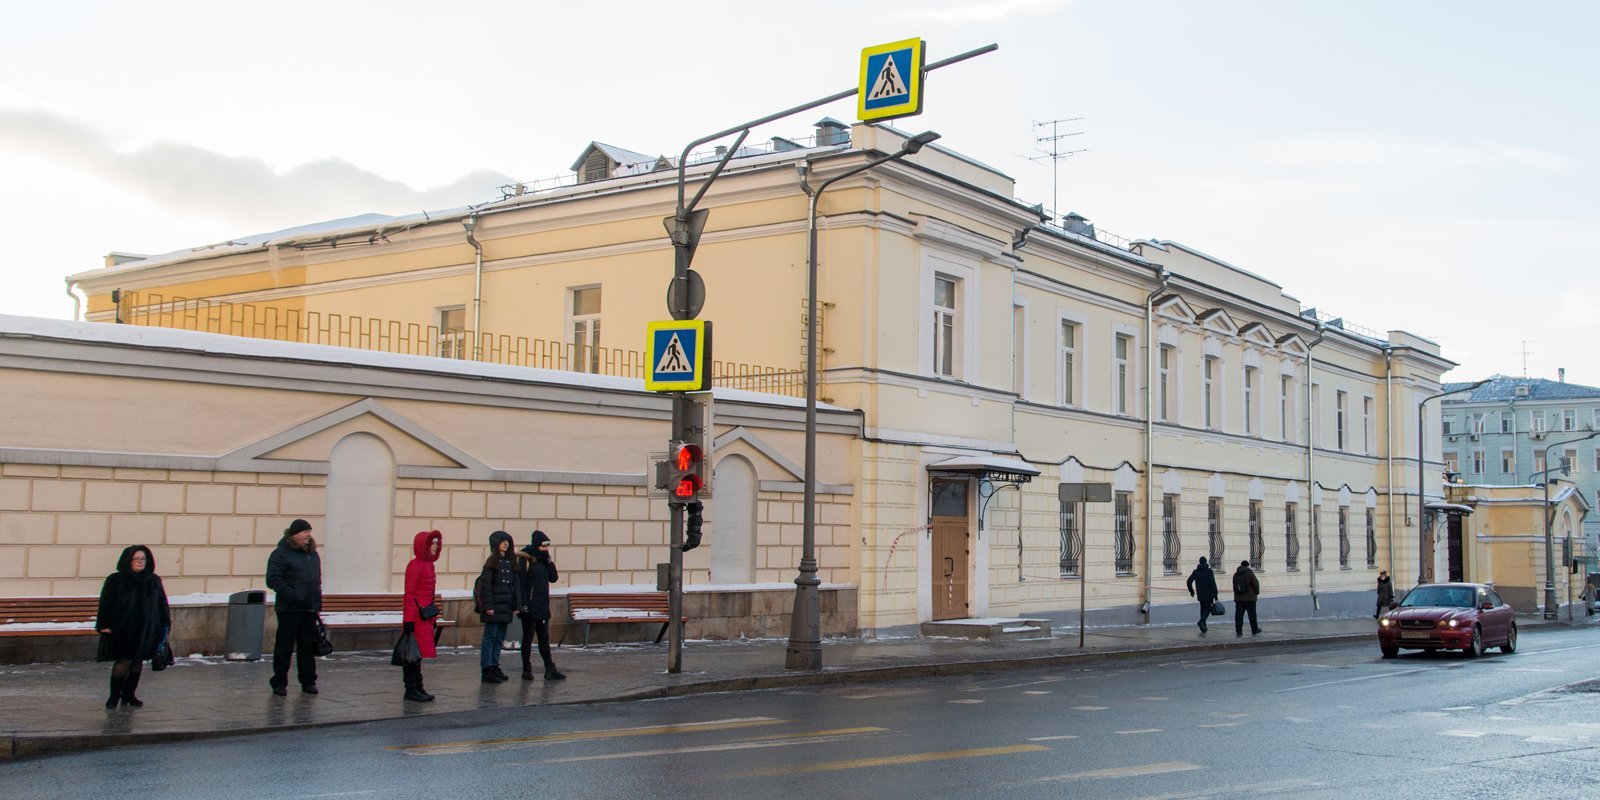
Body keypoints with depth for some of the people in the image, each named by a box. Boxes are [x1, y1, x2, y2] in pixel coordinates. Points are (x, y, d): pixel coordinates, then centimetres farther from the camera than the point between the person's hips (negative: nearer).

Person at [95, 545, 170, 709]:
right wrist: (104, 625, -10)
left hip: (146, 631, 4)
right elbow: (106, 604, -4)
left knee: (138, 661, 9)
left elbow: (162, 604, 12)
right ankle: (114, 695, 5)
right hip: (122, 630, -4)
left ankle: (129, 694, 22)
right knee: (124, 661, -8)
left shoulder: (154, 581, 7)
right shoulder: (115, 580, -3)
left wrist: (165, 624, 7)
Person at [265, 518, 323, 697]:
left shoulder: (313, 554, 15)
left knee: (308, 646, 9)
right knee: (284, 647, 0)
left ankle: (308, 682, 16)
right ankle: (279, 683, 8)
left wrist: (318, 599, 12)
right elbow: (273, 580, -14)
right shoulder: (281, 554, -7)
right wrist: (293, 596, -20)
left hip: (310, 609, 6)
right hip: (289, 609, -6)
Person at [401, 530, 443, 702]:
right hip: (416, 616, -9)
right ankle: (411, 690, 0)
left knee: (419, 653, 12)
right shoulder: (415, 565, -13)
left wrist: (433, 617, 21)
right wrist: (409, 620, -19)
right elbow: (409, 594, -16)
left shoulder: (429, 564, 14)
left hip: (425, 615, 9)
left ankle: (417, 688, 17)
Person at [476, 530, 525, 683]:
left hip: (506, 606, 7)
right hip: (494, 606, -7)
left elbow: (517, 584, 14)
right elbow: (485, 585, -11)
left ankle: (494, 667, 18)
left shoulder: (510, 562, 13)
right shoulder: (492, 562, -6)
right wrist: (488, 606, -17)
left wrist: (517, 605, 7)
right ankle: (487, 670, -1)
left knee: (500, 638, 11)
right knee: (490, 637, -3)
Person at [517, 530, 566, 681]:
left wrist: (549, 561, -5)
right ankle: (527, 670, 9)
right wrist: (522, 604, -18)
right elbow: (519, 582, -14)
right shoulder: (525, 560, -10)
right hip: (530, 608, -7)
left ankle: (550, 670, 10)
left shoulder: (544, 560, 11)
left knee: (544, 638, 9)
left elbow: (554, 578, 6)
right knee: (528, 638, 2)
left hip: (543, 607, 7)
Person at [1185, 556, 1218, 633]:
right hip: (1209, 594, -4)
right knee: (1208, 609, 3)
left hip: (1200, 594, 4)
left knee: (1203, 609, 17)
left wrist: (1191, 591, 18)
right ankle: (1201, 621, -22)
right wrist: (1215, 594, -12)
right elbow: (1213, 583, -15)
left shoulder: (1195, 572, 3)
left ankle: (1204, 626, 16)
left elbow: (1188, 582, 3)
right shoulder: (1209, 571, -9)